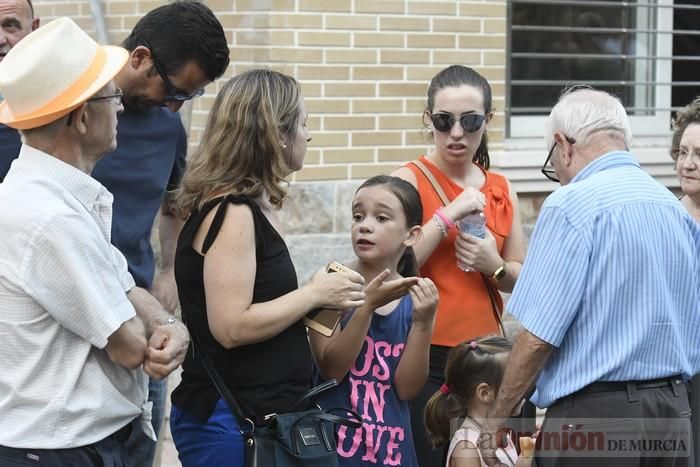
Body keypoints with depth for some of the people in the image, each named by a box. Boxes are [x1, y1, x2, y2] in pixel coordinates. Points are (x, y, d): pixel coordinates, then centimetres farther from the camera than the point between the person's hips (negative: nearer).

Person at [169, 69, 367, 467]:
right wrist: (315, 294, -14)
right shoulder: (231, 212, -17)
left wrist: (323, 294, 6)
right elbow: (232, 327, -23)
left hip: (265, 413, 9)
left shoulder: (257, 207, 11)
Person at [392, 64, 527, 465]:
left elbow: (522, 279, 15)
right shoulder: (409, 181, -5)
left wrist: (495, 266, -6)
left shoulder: (501, 190, 9)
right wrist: (448, 215, -19)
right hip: (427, 358, -5)